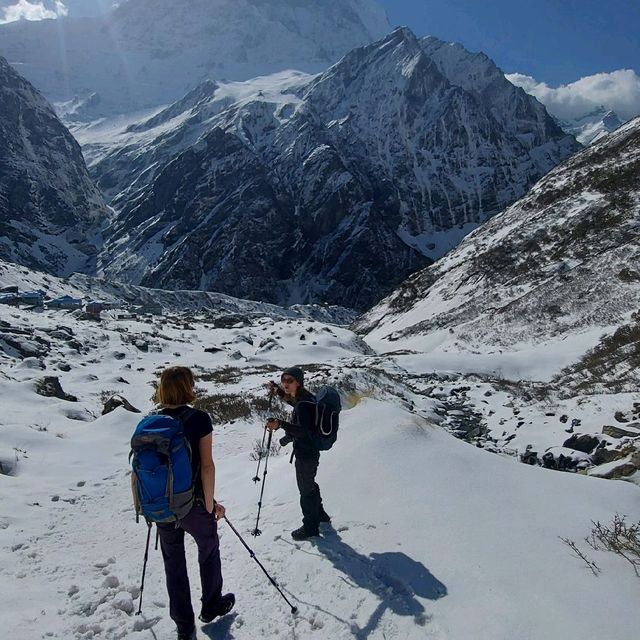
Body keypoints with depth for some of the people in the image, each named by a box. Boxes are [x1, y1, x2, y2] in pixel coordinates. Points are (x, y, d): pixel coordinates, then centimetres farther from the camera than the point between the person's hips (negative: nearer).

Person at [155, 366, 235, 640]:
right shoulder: (198, 418, -17)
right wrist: (211, 504, -9)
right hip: (194, 504, -3)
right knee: (209, 551, 23)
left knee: (173, 564, 19)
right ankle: (211, 606, 42)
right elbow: (207, 466, -19)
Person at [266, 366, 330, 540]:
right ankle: (320, 514, 46)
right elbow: (294, 401, 27)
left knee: (306, 489, 6)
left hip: (306, 453, -10)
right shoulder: (303, 397, 3)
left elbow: (302, 430, -31)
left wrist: (280, 424, -42)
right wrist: (277, 390, 20)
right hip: (308, 450, 10)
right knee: (309, 484, 26)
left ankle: (310, 527, 23)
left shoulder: (304, 403, -26)